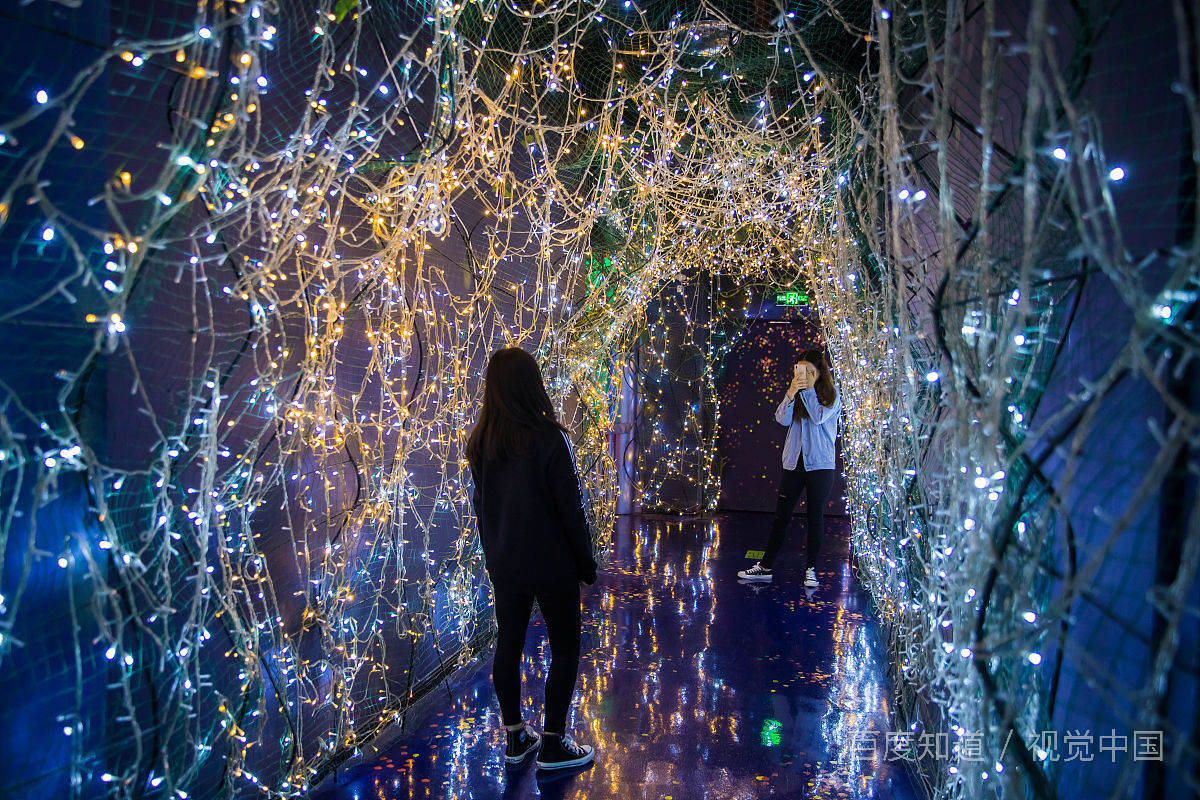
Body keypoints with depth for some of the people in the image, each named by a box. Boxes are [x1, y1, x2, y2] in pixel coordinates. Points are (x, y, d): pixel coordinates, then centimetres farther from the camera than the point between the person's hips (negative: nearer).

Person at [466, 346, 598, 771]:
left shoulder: (480, 442, -2)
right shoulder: (548, 439, -20)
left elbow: (480, 504, 7)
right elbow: (570, 508, -15)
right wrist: (586, 562, -4)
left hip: (504, 566, 6)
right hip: (552, 565, -5)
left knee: (508, 646, 16)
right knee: (565, 649, 10)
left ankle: (515, 737, 29)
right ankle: (553, 744, 17)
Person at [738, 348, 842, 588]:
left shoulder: (831, 396, 1)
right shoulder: (796, 393, 10)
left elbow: (818, 417, -16)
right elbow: (782, 419, -5)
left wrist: (808, 389, -14)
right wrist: (791, 393, -17)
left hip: (820, 465, -3)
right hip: (794, 463, 3)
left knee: (815, 518, 4)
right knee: (780, 516, 5)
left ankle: (811, 569, 14)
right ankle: (766, 567, 11)